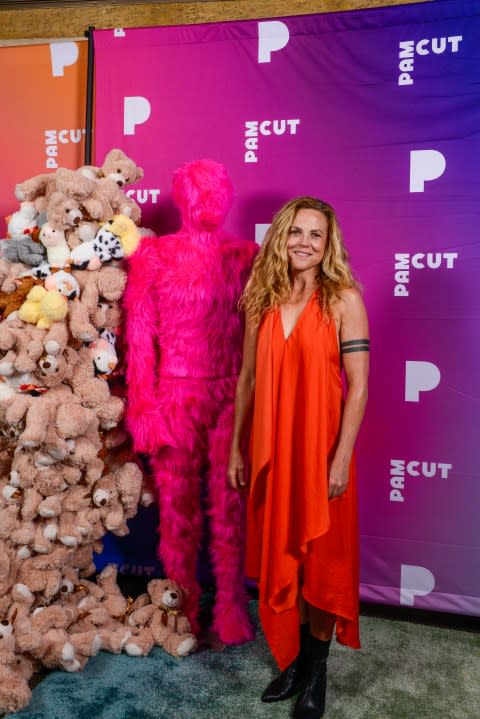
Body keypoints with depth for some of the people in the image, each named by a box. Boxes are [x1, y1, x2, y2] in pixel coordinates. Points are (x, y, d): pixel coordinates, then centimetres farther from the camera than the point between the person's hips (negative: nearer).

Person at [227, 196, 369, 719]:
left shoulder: (342, 299, -7)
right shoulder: (262, 301, 4)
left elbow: (358, 385, -9)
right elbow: (247, 379, 7)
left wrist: (341, 457, -14)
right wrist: (236, 448, 8)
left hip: (319, 447, -3)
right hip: (270, 449, 4)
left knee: (321, 559, 9)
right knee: (280, 557, 15)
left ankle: (315, 672, 30)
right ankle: (292, 660, 35)